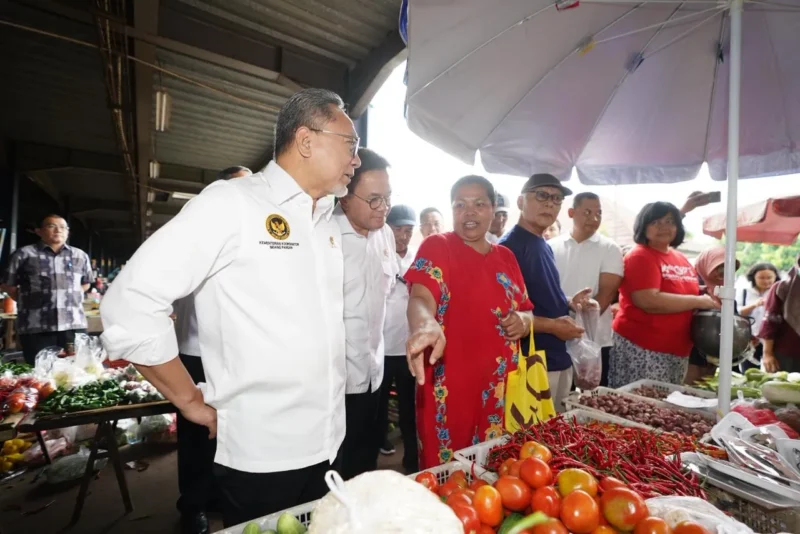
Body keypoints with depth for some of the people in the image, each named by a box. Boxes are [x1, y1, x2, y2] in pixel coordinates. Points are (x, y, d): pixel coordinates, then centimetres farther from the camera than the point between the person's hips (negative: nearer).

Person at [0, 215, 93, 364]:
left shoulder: (81, 256, 12)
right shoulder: (24, 254, 4)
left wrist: (70, 296, 11)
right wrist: (28, 301, 5)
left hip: (75, 326, 3)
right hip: (36, 327, -2)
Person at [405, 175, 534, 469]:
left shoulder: (505, 257, 11)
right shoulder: (437, 247, -6)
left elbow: (525, 310, 19)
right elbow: (421, 299, -23)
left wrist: (523, 321, -5)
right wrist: (425, 325, -45)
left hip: (501, 390, 5)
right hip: (450, 389, -5)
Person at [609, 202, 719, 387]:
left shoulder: (681, 259, 13)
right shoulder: (640, 256, -11)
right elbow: (649, 301, -23)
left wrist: (708, 296, 7)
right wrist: (699, 301, -15)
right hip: (641, 349, -8)